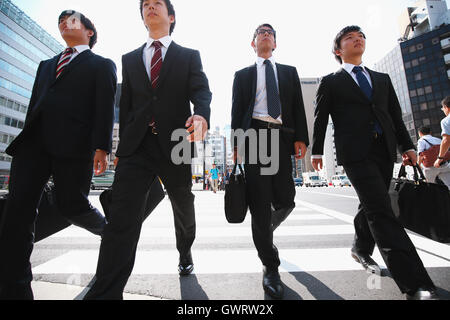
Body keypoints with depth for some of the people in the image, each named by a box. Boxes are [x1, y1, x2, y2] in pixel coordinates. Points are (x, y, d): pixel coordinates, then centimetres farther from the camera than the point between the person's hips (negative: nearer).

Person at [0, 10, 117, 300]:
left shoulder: (102, 65, 12)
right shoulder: (47, 65, 31)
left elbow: (105, 107, -3)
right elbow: (35, 104, 26)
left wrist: (102, 146, -16)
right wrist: (24, 142, 18)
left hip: (73, 143, -6)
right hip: (33, 142, 6)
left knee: (72, 205, -6)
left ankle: (111, 232, 25)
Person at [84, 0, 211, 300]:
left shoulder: (189, 56, 12)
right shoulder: (130, 59, 20)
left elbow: (201, 91, -5)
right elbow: (126, 105, 16)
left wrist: (201, 115, -27)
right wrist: (124, 143, 10)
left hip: (175, 143, -1)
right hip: (137, 145, 2)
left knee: (184, 207, 16)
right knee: (122, 217, -10)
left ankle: (185, 252, 44)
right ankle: (106, 292, -1)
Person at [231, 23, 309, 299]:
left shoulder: (290, 72, 23)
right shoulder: (243, 75, 19)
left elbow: (298, 106, 12)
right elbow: (237, 110, 9)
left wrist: (301, 138, -3)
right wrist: (237, 143, -3)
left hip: (283, 138, 2)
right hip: (254, 135, -2)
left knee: (286, 201, 1)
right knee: (260, 204, -5)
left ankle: (266, 231, 35)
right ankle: (271, 267, 8)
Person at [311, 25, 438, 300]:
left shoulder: (382, 79, 23)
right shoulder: (331, 82, 10)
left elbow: (396, 115, 19)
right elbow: (320, 119, 5)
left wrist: (407, 146, 9)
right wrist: (317, 151, -1)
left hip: (385, 151, 6)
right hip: (355, 152, -5)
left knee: (372, 206, 13)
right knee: (381, 211, -13)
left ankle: (361, 249, 34)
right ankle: (416, 284, -12)